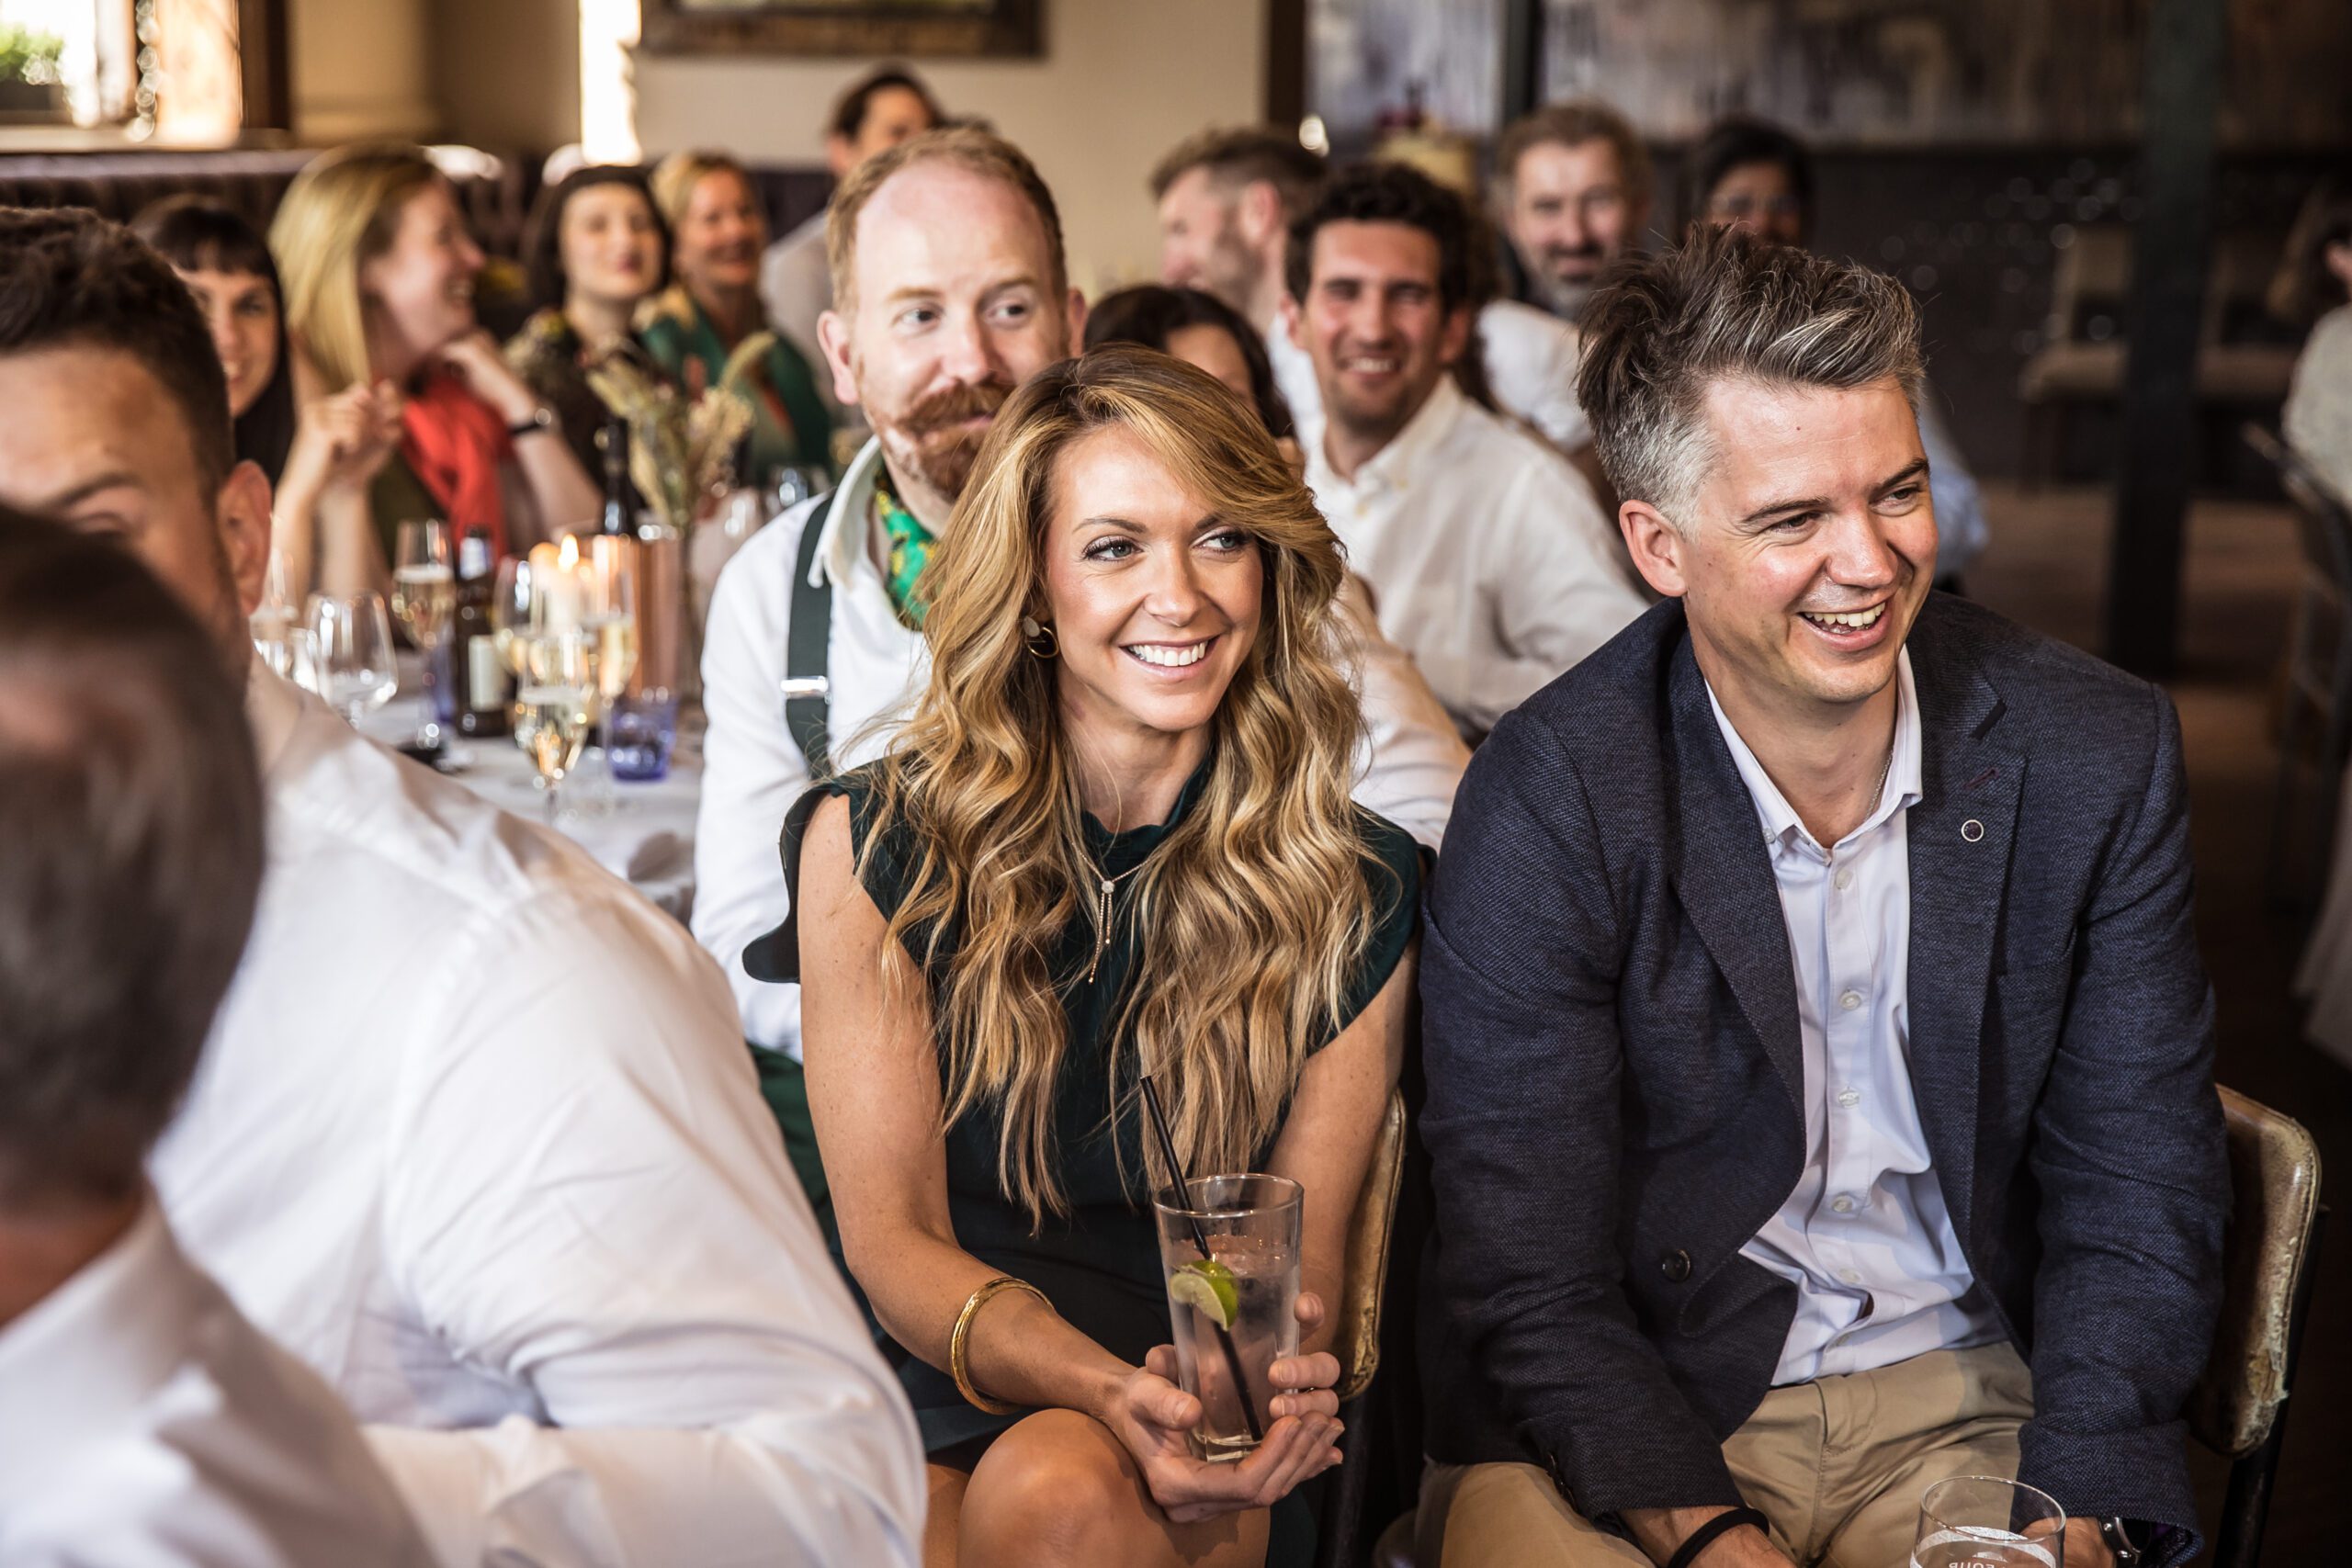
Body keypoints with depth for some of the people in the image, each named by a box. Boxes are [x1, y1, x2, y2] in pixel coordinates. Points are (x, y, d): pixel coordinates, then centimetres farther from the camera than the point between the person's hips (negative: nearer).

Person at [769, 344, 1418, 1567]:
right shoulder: (873, 843, -2)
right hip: (924, 1390, 0)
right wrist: (1103, 1384, -25)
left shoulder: (1354, 888, 1)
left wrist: (1263, 1374, -21)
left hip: (1201, 1463, 1)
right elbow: (890, 1244, -5)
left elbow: (1304, 1252, 5)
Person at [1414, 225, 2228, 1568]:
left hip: (1969, 1391, 2)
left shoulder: (2101, 754, -3)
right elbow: (1531, 1288, -12)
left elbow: (2139, 1194, 0)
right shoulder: (1542, 807, -12)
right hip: (1631, 1408, -1)